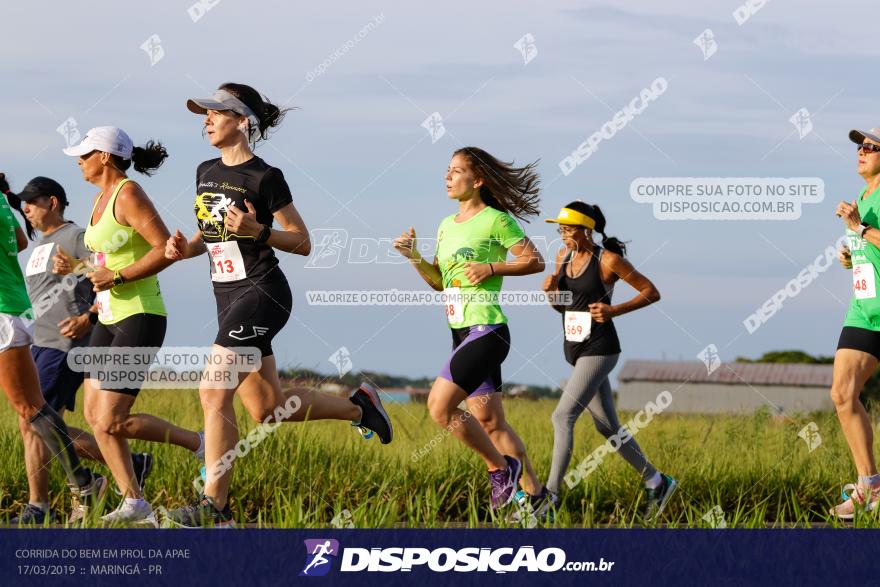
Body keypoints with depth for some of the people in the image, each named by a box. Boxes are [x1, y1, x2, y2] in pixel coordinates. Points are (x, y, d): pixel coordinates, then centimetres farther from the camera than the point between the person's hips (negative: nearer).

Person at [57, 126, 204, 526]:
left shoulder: (129, 195, -15)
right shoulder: (102, 197, 13)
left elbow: (166, 249, -22)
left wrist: (116, 277, -23)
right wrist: (75, 266, 8)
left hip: (140, 318, -10)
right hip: (110, 318, 10)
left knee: (111, 421, -11)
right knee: (94, 414, 3)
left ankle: (200, 444, 4)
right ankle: (135, 505, 6)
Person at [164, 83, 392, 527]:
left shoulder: (264, 178, -11)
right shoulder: (206, 173, 11)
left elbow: (302, 243, -8)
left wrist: (258, 231, -23)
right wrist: (186, 248, 2)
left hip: (261, 294, -8)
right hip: (228, 298, 8)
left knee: (214, 391, -16)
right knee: (267, 408, 11)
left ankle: (215, 504, -13)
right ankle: (357, 406, 32)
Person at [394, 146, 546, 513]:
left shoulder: (497, 220, -7)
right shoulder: (447, 225, 15)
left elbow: (535, 261, -6)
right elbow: (439, 281, 19)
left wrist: (490, 269, -15)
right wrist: (414, 257, 3)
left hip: (487, 331, -8)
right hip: (461, 332, 8)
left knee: (440, 406, -17)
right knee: (490, 422, 8)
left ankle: (502, 468, -3)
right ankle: (533, 492, 15)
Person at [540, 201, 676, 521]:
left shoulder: (609, 260, -13)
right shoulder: (564, 256, 7)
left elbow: (652, 293, -7)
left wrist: (615, 310, -19)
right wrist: (551, 291, -5)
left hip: (599, 350, -8)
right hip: (574, 350, 8)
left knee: (563, 416, -17)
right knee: (607, 426, 13)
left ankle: (550, 498, -17)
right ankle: (657, 483, 28)